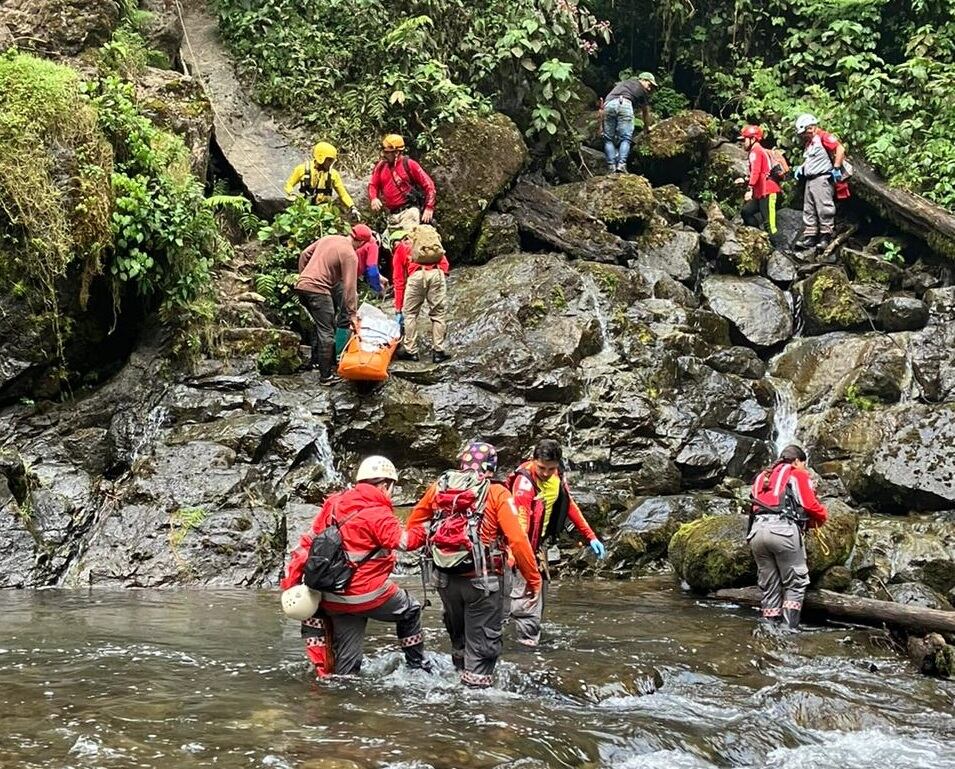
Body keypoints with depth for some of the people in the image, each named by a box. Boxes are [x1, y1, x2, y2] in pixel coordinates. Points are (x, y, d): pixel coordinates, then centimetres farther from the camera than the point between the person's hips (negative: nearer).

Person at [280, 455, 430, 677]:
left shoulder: (334, 503, 7)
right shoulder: (378, 513, -13)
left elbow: (308, 541, 8)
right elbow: (403, 540, -18)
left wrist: (291, 579, 10)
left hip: (333, 599, 6)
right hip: (366, 595, -6)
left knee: (346, 660, 13)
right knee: (410, 610, 20)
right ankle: (417, 665, 29)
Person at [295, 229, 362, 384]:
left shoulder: (328, 238, 12)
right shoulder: (350, 255, -10)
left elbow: (304, 255, 17)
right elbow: (350, 287, -11)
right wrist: (352, 315, -8)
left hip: (302, 286, 8)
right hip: (318, 290, -8)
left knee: (321, 325, 24)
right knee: (326, 332, -3)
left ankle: (315, 361, 32)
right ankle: (326, 376, -3)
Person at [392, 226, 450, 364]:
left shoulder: (400, 249, 25)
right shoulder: (431, 240, 35)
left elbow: (399, 281, 21)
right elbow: (444, 262, 21)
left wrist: (398, 309, 23)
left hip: (417, 275, -2)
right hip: (438, 273, 2)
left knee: (410, 314, 13)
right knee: (437, 314, 12)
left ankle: (410, 351, 16)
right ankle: (438, 351, 12)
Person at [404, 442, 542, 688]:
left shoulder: (439, 487, 3)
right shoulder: (496, 493, -9)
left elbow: (414, 523, 13)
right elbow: (518, 540, -15)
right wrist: (533, 578, -7)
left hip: (446, 577, 5)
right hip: (482, 580, -5)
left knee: (457, 633, 27)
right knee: (482, 640, 7)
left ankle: (461, 672, 44)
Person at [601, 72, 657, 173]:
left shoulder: (622, 83, 37)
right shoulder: (642, 90, 27)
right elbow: (646, 112, 37)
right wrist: (647, 128, 50)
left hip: (608, 104, 4)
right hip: (625, 104, -3)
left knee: (609, 139, 5)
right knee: (625, 138, 0)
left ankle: (611, 166, -6)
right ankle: (621, 164, -15)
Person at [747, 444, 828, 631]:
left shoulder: (763, 477, 31)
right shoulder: (797, 474, 14)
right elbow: (810, 504, 2)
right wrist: (822, 517, 23)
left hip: (756, 531, 5)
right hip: (783, 530, -5)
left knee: (770, 588, 9)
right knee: (795, 584, 4)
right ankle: (789, 628, -7)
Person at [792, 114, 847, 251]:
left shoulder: (822, 137, -8)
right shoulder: (808, 143, 20)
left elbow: (840, 149, -17)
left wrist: (836, 168, -18)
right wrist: (800, 168, 16)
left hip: (822, 178, -10)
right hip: (810, 180, 10)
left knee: (824, 208, -9)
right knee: (809, 210, 7)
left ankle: (826, 237, -8)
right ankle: (809, 237, 8)